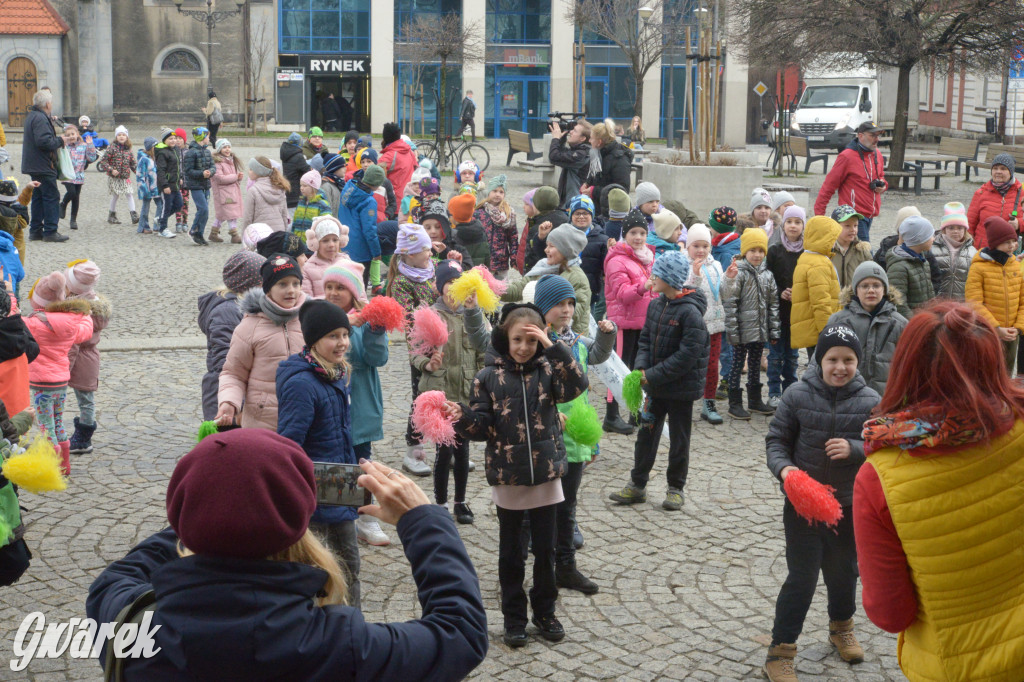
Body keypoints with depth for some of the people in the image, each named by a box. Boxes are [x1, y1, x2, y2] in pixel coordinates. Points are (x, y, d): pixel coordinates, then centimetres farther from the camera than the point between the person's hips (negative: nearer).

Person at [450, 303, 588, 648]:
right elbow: (482, 426, -4)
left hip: (546, 474, 0)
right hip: (507, 477, 0)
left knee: (545, 549, 11)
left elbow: (577, 384, -21)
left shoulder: (547, 369, -3)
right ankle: (514, 617, 23)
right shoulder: (489, 377, -4)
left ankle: (544, 612, 27)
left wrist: (552, 347, -26)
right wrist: (462, 416, -25)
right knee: (511, 552, 11)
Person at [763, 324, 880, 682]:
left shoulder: (870, 401, -8)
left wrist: (853, 449, -23)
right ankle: (780, 650, 9)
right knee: (801, 578, -3)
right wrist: (783, 467, -23)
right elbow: (776, 438, -4)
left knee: (843, 572, 22)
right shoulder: (798, 394, -11)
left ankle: (841, 627, 49)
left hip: (850, 505, 3)